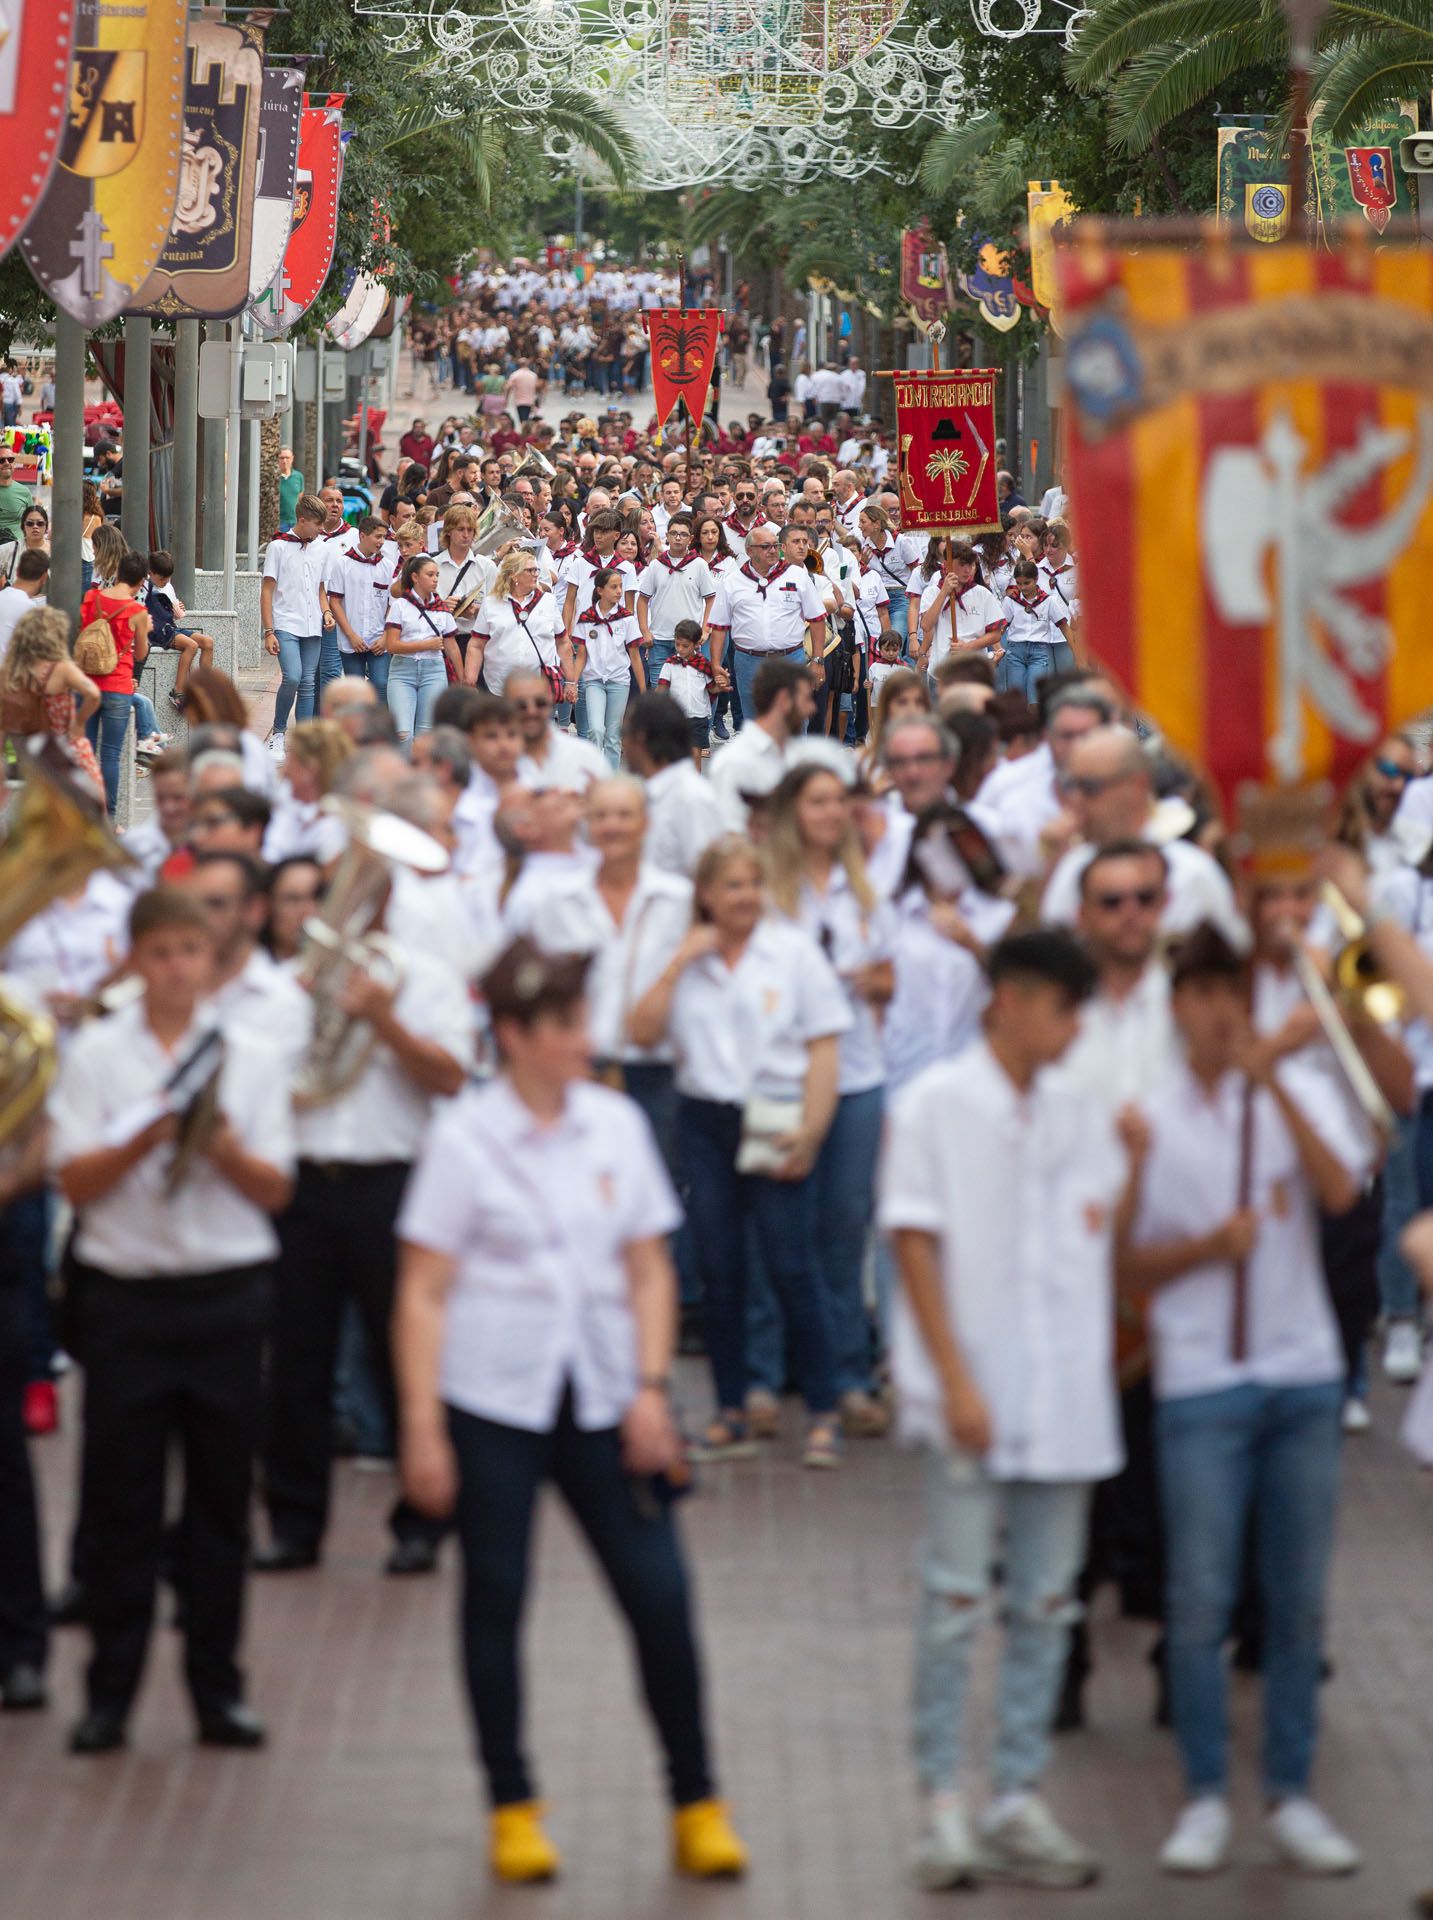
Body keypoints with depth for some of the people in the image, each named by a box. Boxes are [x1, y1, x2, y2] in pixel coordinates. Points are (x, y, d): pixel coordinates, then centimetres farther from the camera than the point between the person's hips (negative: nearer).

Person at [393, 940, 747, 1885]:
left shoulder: (616, 1125, 5)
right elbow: (424, 1292, -4)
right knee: (496, 1598, 3)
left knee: (660, 1594, -3)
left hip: (601, 1397, 2)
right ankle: (514, 1808, 15)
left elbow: (649, 1270, 9)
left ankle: (698, 1806, 8)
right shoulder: (465, 1138, -4)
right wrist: (423, 1425, -9)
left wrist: (652, 1388, -2)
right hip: (494, 1401, -2)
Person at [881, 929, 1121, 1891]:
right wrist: (955, 1379, -14)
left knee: (1046, 1603, 7)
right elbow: (916, 1244, -8)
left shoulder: (1080, 1117, 10)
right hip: (972, 1397, -5)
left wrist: (1134, 1166, -5)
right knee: (957, 1600, -3)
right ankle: (945, 1804, 3)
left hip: (1066, 1400, 5)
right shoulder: (935, 1107, -4)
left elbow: (1112, 1246, 13)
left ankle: (1020, 1798, 13)